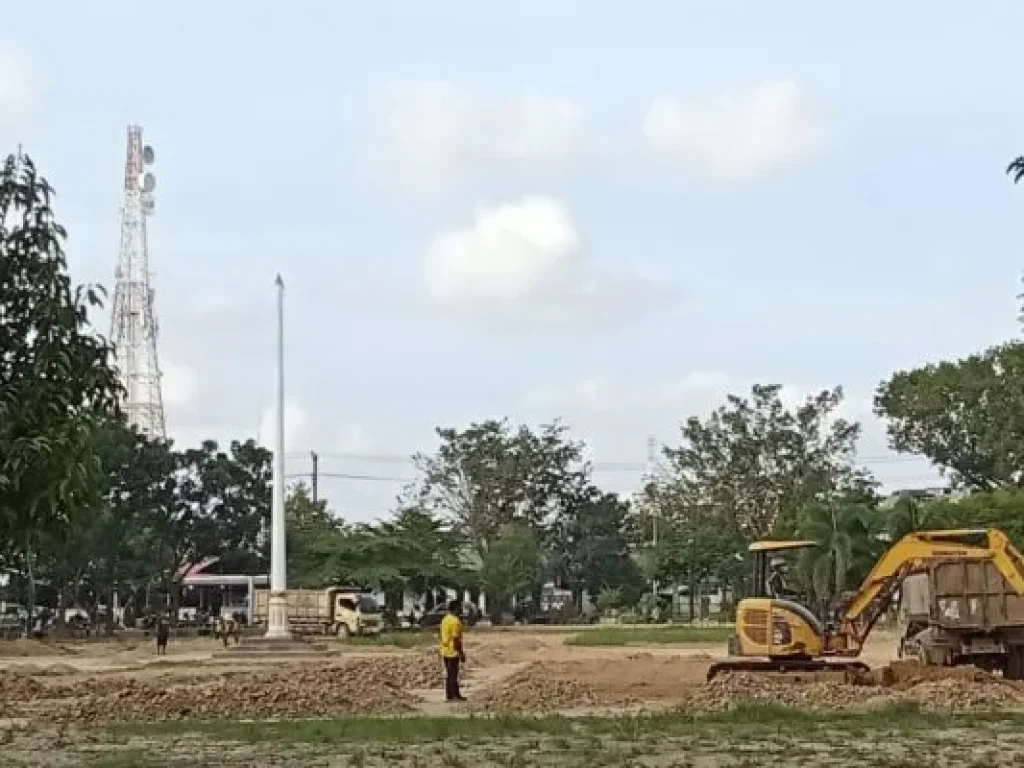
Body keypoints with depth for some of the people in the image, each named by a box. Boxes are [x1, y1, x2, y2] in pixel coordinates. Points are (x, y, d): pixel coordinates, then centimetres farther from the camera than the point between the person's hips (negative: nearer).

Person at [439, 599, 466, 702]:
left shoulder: (445, 620, 11)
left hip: (445, 651, 9)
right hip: (453, 652, -9)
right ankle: (454, 695, -1)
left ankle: (449, 695, 18)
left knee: (449, 674, 13)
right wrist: (461, 653, -16)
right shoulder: (455, 621, -17)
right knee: (453, 674, -4)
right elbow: (456, 639, -21)